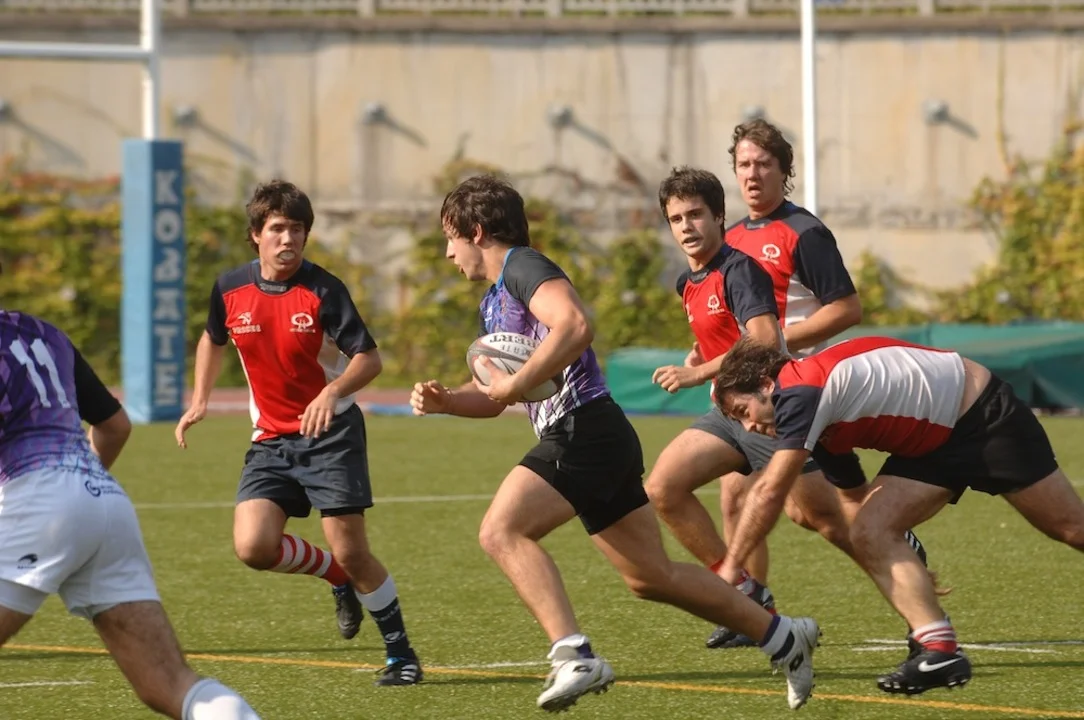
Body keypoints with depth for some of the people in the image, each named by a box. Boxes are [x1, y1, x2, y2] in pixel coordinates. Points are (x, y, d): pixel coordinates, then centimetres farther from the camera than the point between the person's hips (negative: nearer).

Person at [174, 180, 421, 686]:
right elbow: (213, 339, 21)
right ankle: (338, 578, 14)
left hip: (331, 434, -4)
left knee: (350, 550, -10)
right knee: (253, 546, -15)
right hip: (271, 440, 4)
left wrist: (333, 392, -34)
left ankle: (400, 652, 9)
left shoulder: (323, 290, -13)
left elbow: (369, 359, -16)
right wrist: (199, 400, 12)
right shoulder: (230, 289, -1)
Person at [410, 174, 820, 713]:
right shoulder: (492, 304, 23)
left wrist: (514, 385, -23)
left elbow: (574, 324, -27)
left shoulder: (522, 265, -8)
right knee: (652, 577, 14)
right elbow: (492, 395, 29)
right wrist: (443, 400, 9)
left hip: (584, 430, -10)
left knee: (502, 531, -23)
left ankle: (574, 656, -33)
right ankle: (784, 637, 24)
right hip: (572, 439, 10)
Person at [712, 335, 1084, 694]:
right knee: (870, 535, -10)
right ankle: (939, 652, -16)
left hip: (985, 416, -9)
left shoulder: (801, 392, -24)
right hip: (933, 443, 9)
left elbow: (769, 492, -24)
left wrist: (731, 567, -18)